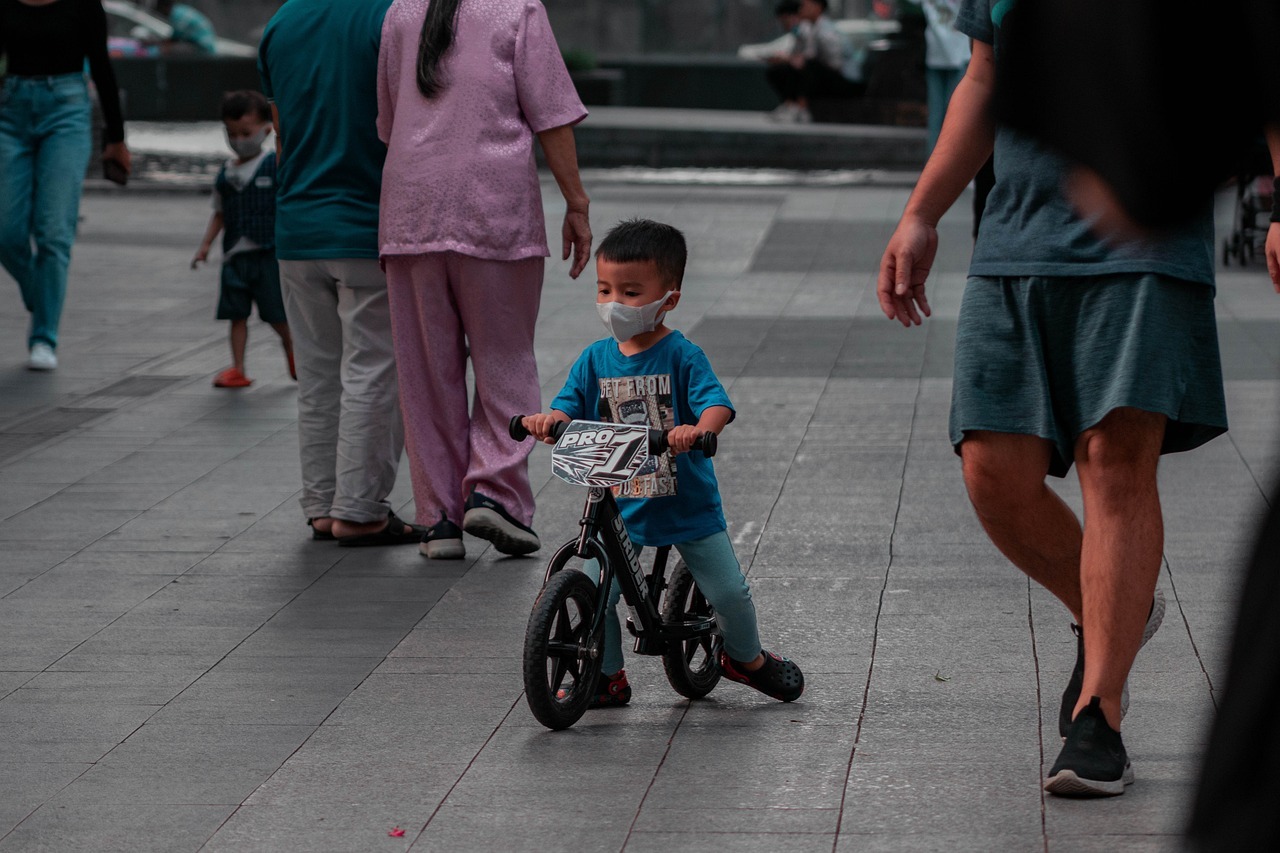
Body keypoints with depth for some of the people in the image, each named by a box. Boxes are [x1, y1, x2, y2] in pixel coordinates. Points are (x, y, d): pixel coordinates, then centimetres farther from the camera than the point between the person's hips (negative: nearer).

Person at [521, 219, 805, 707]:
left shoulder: (682, 355, -11)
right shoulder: (595, 359, 1)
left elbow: (716, 402, -23)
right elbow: (570, 407, -4)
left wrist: (700, 428, -46)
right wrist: (549, 420, -28)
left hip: (687, 504, -2)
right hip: (619, 506, 2)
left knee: (729, 593, 4)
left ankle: (746, 658, 33)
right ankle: (608, 677, 11)